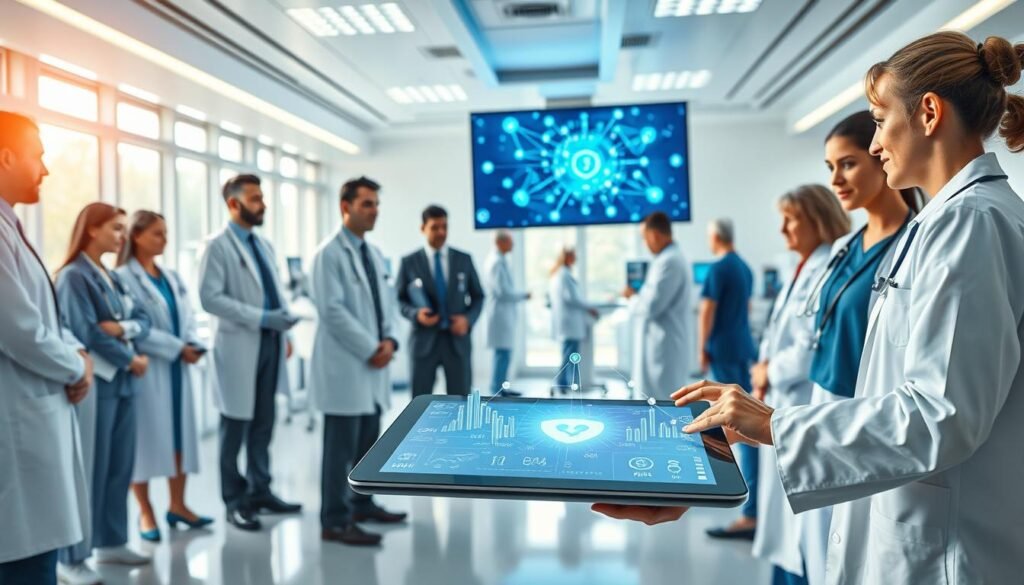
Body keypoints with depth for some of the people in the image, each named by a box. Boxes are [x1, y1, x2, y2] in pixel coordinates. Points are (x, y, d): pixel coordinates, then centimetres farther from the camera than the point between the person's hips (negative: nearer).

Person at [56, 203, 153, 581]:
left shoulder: (113, 278, 14)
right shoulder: (73, 276, -9)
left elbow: (143, 319, 9)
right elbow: (86, 333, -16)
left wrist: (123, 328, -12)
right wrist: (131, 359, -9)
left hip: (123, 382, 8)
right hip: (94, 383, -8)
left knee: (120, 466, 12)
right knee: (89, 469, -2)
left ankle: (111, 542, 24)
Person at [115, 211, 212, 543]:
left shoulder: (172, 277, 14)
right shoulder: (124, 277, -8)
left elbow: (187, 318, 11)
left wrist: (194, 344, -8)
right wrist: (178, 348, -16)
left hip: (177, 368, 7)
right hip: (147, 369, -6)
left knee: (181, 433, 10)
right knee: (147, 436, 1)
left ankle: (177, 505, 21)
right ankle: (146, 513, 14)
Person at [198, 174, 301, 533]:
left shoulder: (264, 245, 15)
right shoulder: (218, 246, -7)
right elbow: (210, 297, -16)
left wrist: (284, 332, 7)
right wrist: (261, 318, -21)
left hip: (270, 343, 6)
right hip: (239, 345, -6)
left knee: (264, 423, 12)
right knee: (236, 426, 5)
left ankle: (260, 490, 23)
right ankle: (235, 501, 17)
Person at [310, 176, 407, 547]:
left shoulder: (374, 254, 15)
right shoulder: (329, 253, -10)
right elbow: (333, 310, -17)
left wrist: (389, 341, -1)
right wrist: (370, 350, -16)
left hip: (374, 363, 8)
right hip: (345, 363, -8)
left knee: (368, 442, 15)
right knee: (342, 446, -2)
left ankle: (362, 505, 29)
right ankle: (335, 522, 8)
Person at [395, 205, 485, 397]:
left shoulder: (464, 259, 7)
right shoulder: (409, 262, 2)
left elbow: (478, 296, 11)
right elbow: (398, 299, 5)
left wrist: (468, 319, -7)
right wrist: (416, 314, -14)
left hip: (457, 339, 2)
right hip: (424, 340, -1)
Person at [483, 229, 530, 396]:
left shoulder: (499, 260, 14)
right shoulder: (497, 262, -17)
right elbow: (503, 292, -21)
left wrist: (520, 295, 10)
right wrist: (524, 295, -9)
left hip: (504, 314, 11)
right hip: (501, 314, -11)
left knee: (504, 353, 16)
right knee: (502, 354, -6)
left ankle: (501, 388, 24)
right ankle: (497, 392, 0)